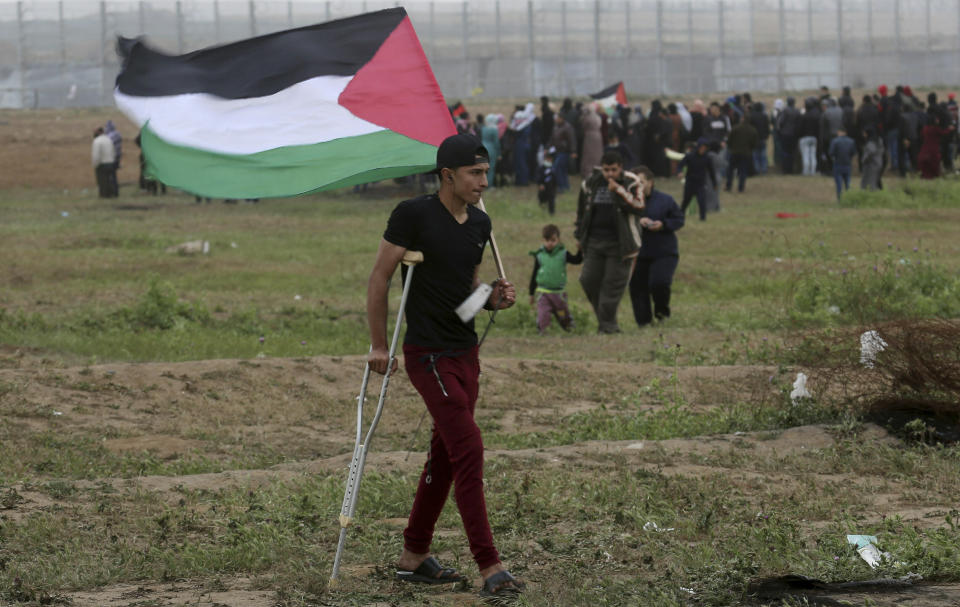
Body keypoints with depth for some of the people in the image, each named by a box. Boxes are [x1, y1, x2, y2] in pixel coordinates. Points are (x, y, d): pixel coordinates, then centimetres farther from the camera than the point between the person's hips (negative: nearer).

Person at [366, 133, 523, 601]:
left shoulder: (479, 224, 9)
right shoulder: (414, 215, -12)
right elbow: (380, 278, -7)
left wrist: (492, 298, 1)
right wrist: (379, 346, -8)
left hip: (465, 353, 8)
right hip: (429, 354, -8)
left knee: (446, 456, 13)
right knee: (468, 449, -14)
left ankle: (413, 557, 25)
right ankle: (490, 568, -15)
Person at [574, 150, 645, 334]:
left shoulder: (630, 183, -4)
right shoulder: (590, 184, 6)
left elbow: (638, 207, -17)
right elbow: (582, 210, 18)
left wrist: (619, 191, -22)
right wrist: (579, 235, 18)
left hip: (619, 243, -4)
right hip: (594, 241, 4)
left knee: (613, 283, -4)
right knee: (588, 280, 2)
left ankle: (607, 323, 4)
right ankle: (603, 317, 20)